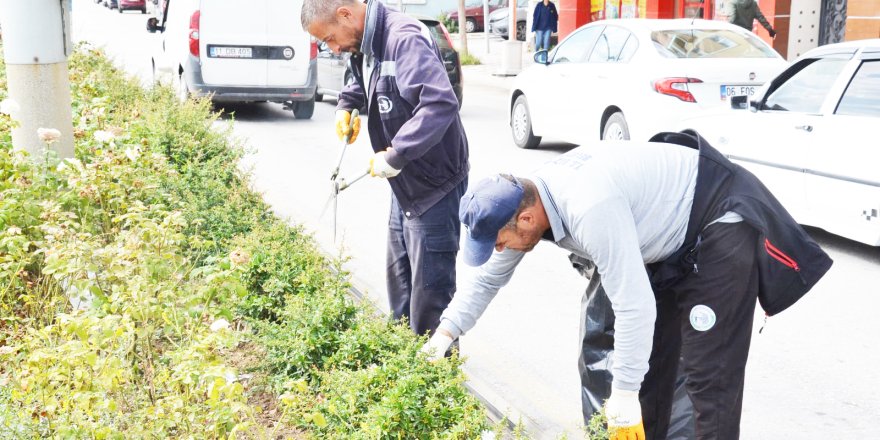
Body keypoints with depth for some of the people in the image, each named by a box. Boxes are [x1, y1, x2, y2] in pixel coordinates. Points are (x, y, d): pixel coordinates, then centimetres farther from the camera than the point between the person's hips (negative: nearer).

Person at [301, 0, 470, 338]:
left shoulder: (405, 40, -25)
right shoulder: (364, 47, 6)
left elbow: (441, 103, -38)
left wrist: (395, 156, -35)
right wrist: (346, 105, 10)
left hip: (434, 187, -10)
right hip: (404, 186, 10)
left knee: (429, 294, -1)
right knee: (398, 279, 22)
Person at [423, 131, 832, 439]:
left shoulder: (589, 208, -36)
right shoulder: (523, 202, -7)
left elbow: (634, 305, -34)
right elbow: (487, 277, 7)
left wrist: (624, 393, -25)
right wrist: (444, 335, 3)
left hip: (722, 225, -9)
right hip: (670, 240, 10)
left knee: (709, 373, -10)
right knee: (647, 357, 13)